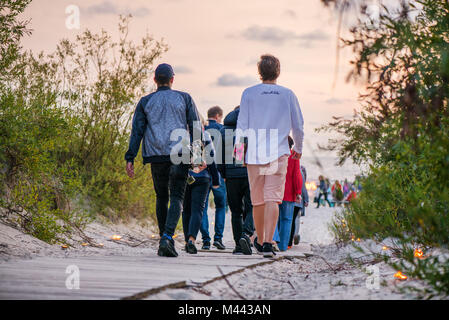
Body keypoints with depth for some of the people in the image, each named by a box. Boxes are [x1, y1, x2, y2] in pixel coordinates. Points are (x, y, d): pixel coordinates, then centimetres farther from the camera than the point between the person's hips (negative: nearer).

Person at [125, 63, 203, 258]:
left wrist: (130, 158, 4)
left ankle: (165, 240, 15)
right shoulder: (184, 99, 7)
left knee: (162, 198, 15)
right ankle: (167, 238, -23)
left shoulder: (145, 102, 9)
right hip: (180, 154, -2)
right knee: (176, 197, -4)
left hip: (157, 156, 2)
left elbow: (137, 131, 4)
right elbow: (195, 128, 3)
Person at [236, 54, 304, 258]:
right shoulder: (288, 95, 3)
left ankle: (259, 240, 27)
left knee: (257, 200, 12)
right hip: (279, 153, -1)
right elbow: (298, 126, 9)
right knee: (273, 198, -7)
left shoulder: (249, 94, 1)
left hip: (254, 153, 1)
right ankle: (267, 243, -20)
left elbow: (242, 125, 0)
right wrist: (298, 148, 25)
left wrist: (238, 148, 7)